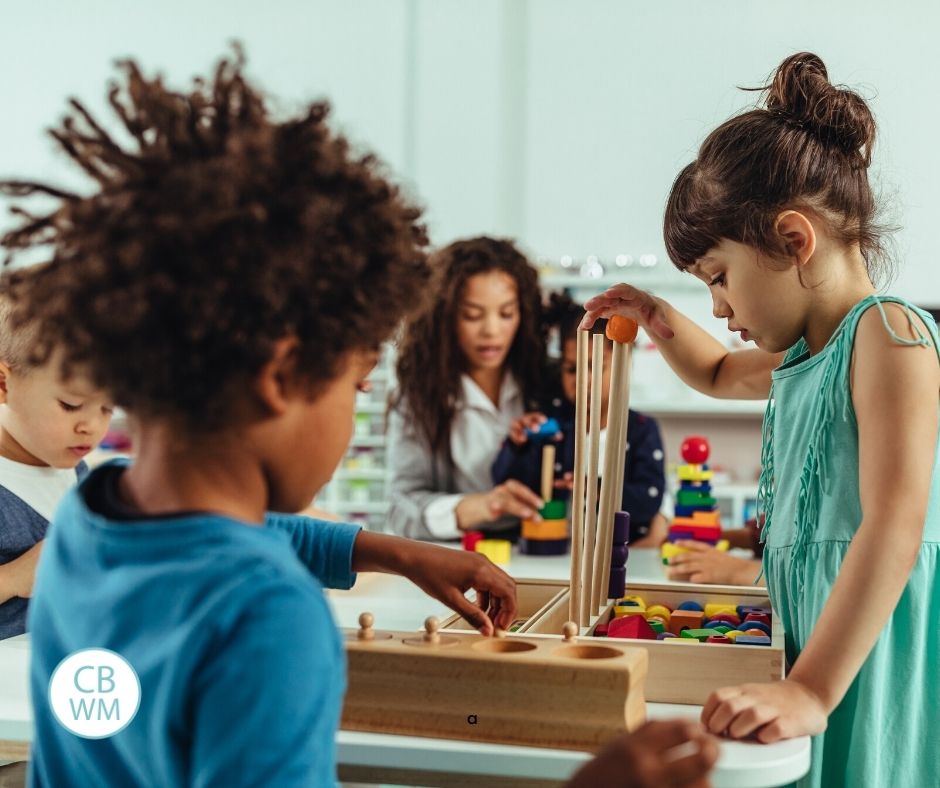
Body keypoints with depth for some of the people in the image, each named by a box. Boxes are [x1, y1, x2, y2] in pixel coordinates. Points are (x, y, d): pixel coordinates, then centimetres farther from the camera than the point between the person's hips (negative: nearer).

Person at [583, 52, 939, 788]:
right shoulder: (801, 356, 13)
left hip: (875, 653, -8)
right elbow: (720, 374, 38)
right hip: (820, 641, 8)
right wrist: (661, 320, 16)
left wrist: (812, 691, -30)